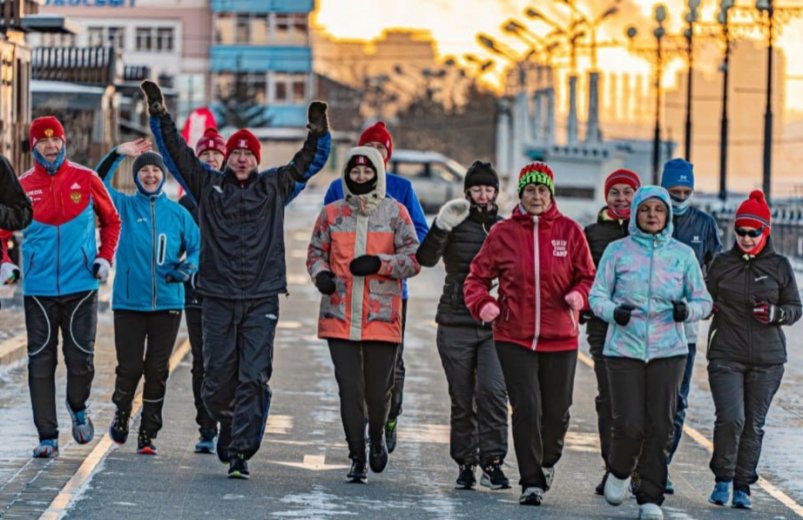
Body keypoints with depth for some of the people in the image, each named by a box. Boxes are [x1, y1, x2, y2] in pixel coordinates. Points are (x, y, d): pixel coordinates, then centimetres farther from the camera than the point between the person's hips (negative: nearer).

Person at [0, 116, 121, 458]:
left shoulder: (86, 180, 1)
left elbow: (111, 220, 14)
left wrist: (105, 257, 2)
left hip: (81, 286, 0)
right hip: (38, 289, 0)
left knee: (81, 357, 2)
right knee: (41, 363, 0)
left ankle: (78, 408, 33)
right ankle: (47, 437, 6)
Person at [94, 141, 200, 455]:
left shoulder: (178, 213, 8)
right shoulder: (123, 206, 4)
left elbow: (197, 247, 13)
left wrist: (187, 268, -7)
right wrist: (118, 153, -15)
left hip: (167, 303, 1)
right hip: (128, 302, -1)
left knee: (157, 371, 3)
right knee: (129, 368, -3)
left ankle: (148, 435, 11)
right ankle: (121, 415, 25)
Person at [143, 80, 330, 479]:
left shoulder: (274, 188, 10)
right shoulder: (208, 186, 9)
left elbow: (308, 162, 9)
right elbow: (176, 153, 7)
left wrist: (318, 134, -8)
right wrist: (160, 116, -1)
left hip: (262, 299, 0)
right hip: (218, 297, 0)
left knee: (254, 377, -7)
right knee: (218, 377, 4)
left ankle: (240, 452, -6)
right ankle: (228, 423, 33)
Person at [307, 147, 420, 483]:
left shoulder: (395, 213, 4)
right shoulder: (332, 213, 9)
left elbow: (413, 260, 2)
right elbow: (316, 252, 16)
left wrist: (378, 263, -14)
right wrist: (321, 274, -6)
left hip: (382, 317, -1)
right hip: (340, 318, 1)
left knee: (378, 390, 5)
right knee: (350, 389, -3)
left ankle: (377, 439, 35)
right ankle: (357, 458, 7)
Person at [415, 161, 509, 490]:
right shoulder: (456, 226, 4)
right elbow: (426, 259, -12)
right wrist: (441, 227, -26)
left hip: (495, 326, 1)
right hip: (456, 325, -1)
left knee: (492, 390, -16)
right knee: (462, 399, 5)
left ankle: (492, 461, -13)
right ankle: (465, 463, 16)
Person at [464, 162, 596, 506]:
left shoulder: (569, 231, 2)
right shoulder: (503, 232, 1)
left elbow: (588, 277, 6)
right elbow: (477, 277, 5)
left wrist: (579, 295, -15)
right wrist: (482, 303, -15)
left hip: (560, 338, 1)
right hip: (514, 337, -1)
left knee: (556, 411, 9)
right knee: (526, 409, -10)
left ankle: (548, 459, 40)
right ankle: (531, 483, -2)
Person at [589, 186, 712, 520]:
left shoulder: (683, 254, 7)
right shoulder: (617, 251, 3)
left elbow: (703, 301, 10)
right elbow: (597, 295, 4)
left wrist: (687, 310, -12)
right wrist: (613, 312, -17)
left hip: (668, 350, 1)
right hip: (624, 348, -1)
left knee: (660, 427, -2)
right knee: (629, 424, -8)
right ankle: (619, 472, 23)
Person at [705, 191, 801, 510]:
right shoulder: (722, 263, 6)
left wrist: (776, 314, -12)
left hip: (767, 360, 1)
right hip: (726, 356, -1)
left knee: (754, 424, 4)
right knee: (730, 417, -16)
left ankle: (742, 486, 15)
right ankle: (723, 478, 2)